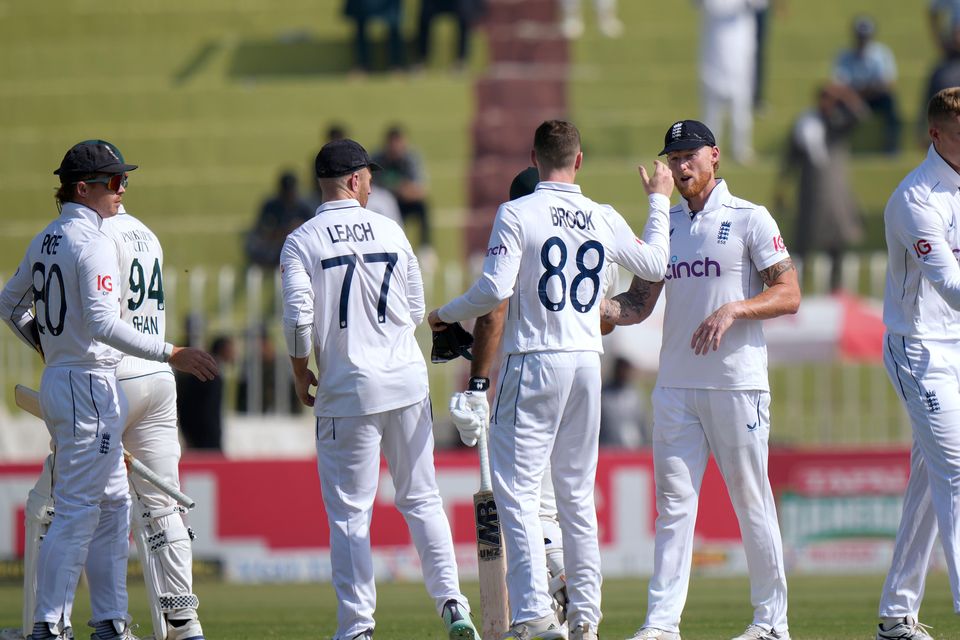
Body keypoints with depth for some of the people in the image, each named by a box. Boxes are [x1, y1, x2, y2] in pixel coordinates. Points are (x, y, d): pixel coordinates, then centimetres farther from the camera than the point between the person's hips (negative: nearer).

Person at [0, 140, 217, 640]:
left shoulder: (45, 240, 11)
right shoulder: (92, 242, -16)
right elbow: (101, 322, -26)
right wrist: (170, 354, -27)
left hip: (56, 379, 10)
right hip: (90, 386, -10)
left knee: (112, 505, 15)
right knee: (77, 510, -7)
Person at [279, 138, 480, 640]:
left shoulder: (302, 242, -5)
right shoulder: (391, 231, 5)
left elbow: (298, 320, -13)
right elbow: (416, 310, 9)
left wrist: (301, 374, 1)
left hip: (348, 390, -3)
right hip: (408, 381, 3)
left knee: (350, 513, 2)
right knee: (421, 499, 12)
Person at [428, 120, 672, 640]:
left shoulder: (517, 214, -8)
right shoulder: (604, 220, 7)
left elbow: (494, 290, -16)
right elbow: (655, 265, 22)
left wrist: (445, 315, 3)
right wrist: (659, 202, 36)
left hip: (534, 362, -5)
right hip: (587, 362, 5)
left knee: (517, 489, -5)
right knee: (577, 493, 12)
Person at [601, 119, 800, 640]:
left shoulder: (750, 220, -1)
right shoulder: (664, 225, 15)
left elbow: (789, 295, -6)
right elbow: (640, 303, 14)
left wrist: (733, 310, -21)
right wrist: (596, 309, -5)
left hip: (737, 383, -5)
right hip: (675, 384, 5)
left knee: (751, 502, -1)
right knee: (673, 502, 0)